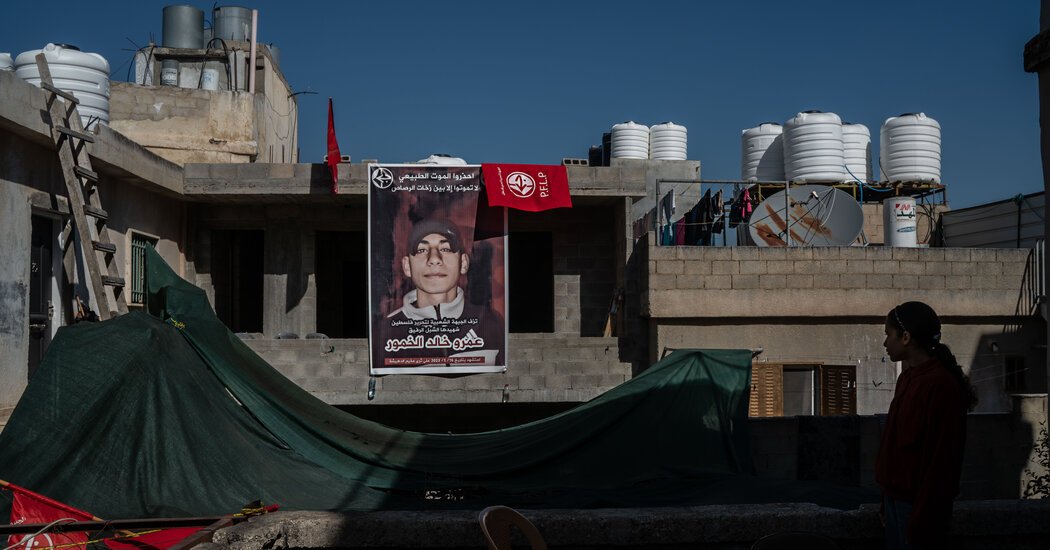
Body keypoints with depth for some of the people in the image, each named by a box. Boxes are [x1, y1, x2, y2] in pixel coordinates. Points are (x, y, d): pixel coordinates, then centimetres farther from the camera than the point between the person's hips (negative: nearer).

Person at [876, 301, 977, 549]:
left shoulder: (941, 384, -19)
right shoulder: (909, 376, 10)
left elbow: (942, 459, -21)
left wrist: (922, 518, -21)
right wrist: (887, 497, 16)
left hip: (917, 503, -8)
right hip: (896, 497, 8)